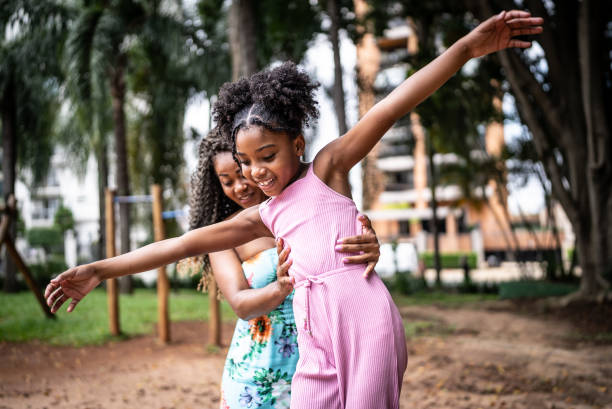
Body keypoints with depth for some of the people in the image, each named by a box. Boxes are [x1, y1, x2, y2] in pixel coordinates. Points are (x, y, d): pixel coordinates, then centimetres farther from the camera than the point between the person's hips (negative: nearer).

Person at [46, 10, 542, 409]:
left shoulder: (328, 167, 5)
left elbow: (390, 107, -7)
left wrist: (468, 46, -15)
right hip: (315, 337, 6)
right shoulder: (267, 215, 19)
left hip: (364, 318, -5)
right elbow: (187, 242, 18)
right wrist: (101, 269, 16)